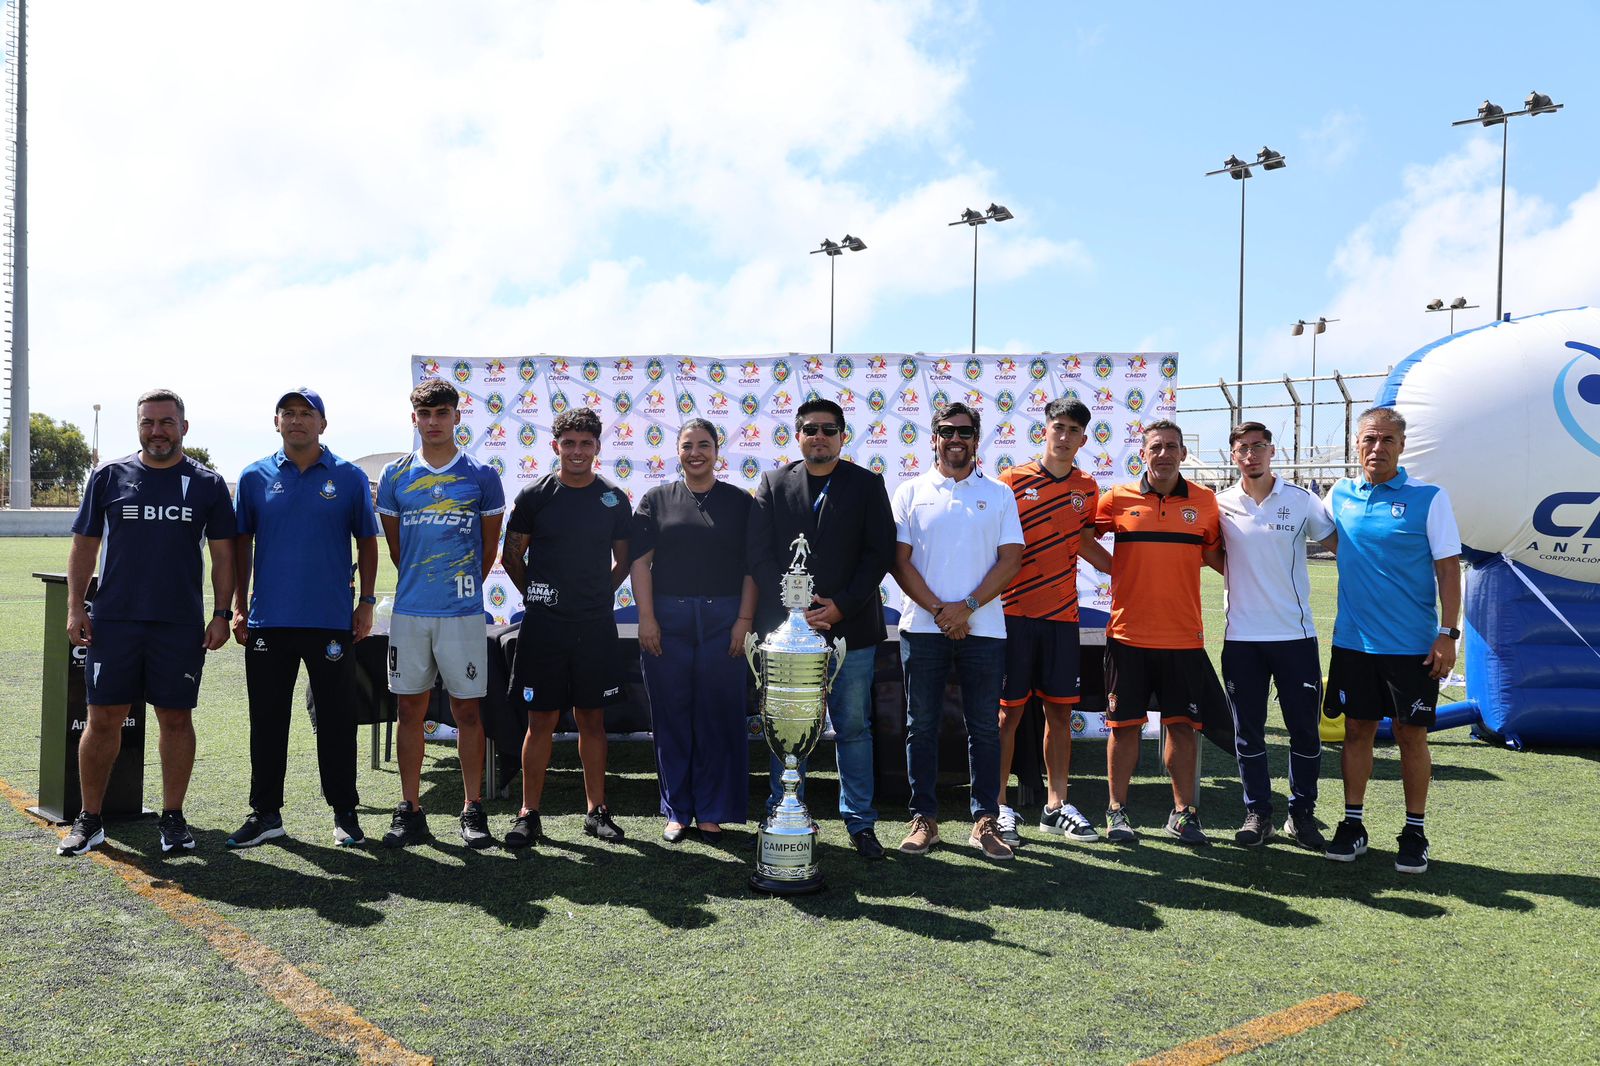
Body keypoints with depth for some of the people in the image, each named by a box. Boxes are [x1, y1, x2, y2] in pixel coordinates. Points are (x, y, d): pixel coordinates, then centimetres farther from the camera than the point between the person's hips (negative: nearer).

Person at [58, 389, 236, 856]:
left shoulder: (207, 484, 5)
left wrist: (221, 614, -1)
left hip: (181, 624, -1)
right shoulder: (109, 476, 7)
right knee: (104, 718, 4)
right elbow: (84, 545, 9)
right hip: (113, 620, 1)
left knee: (176, 718, 4)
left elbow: (223, 554, 6)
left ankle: (173, 818, 16)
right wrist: (75, 607, 2)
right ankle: (89, 820, 17)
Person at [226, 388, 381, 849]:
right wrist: (239, 606, 5)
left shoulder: (350, 478, 3)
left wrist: (367, 602, 0)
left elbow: (366, 542, 7)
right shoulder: (255, 477, 7)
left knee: (336, 719, 5)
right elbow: (241, 543, 11)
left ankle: (344, 812, 16)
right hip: (268, 621, 2)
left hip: (332, 621, -1)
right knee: (267, 720, 8)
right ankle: (266, 812, 20)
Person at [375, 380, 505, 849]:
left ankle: (473, 811, 11)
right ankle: (410, 811, 15)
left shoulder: (481, 476, 1)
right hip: (409, 611, 2)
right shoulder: (395, 475, 6)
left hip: (462, 612, -2)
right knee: (411, 709, 6)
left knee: (467, 709, 3)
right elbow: (394, 545, 15)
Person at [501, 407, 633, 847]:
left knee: (592, 719, 9)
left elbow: (623, 560, 15)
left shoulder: (614, 499, 5)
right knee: (541, 720, 2)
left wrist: (597, 595, 8)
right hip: (544, 625, -2)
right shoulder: (535, 496, 0)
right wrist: (536, 595, 4)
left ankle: (597, 811, 18)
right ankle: (529, 815, 11)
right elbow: (511, 557, 7)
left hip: (596, 626, 2)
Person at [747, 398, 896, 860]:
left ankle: (860, 822, 17)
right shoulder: (773, 483, 8)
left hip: (850, 627, 0)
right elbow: (759, 553, 1)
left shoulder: (867, 485, 5)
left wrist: (842, 606, -10)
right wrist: (791, 609, -10)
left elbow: (880, 553, -1)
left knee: (854, 727, 6)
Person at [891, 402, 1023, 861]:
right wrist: (937, 610, -10)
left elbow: (1011, 560, 1)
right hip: (923, 628, 0)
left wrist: (967, 607, -11)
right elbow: (900, 560, 1)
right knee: (921, 727, 4)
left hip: (983, 628, 0)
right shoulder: (911, 492, 7)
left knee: (984, 728, 5)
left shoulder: (998, 494, 8)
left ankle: (985, 820, 13)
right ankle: (924, 817, 14)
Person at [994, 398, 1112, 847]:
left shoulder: (1087, 489, 10)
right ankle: (998, 807, 9)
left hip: (1062, 616, 4)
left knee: (1060, 711, 9)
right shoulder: (1013, 481, -4)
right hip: (1014, 612, -4)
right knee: (1009, 710, 0)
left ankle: (1056, 806, 20)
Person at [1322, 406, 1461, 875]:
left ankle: (1415, 833, 17)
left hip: (1412, 644, -3)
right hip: (1353, 640, 3)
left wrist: (1447, 634, -12)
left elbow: (1448, 568, -7)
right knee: (1358, 730, 9)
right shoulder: (1340, 496, 4)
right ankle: (1353, 825, 20)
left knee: (1411, 735, 4)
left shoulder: (1429, 498, -6)